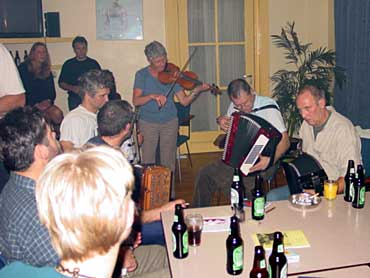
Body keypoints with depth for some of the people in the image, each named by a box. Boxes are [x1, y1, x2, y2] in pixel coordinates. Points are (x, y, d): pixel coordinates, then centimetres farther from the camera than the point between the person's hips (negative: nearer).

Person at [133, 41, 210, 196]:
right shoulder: (142, 75, -3)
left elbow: (184, 101, -5)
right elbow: (136, 101, -14)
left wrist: (196, 91, -22)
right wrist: (152, 96, -29)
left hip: (170, 122, 1)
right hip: (148, 123, -1)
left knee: (168, 162, 8)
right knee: (147, 162, 2)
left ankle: (169, 193, 21)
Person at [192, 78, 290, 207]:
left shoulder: (268, 107, -16)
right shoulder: (235, 106, 3)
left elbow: (285, 141, -22)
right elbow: (229, 128, 26)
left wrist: (270, 160, -40)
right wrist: (221, 120, 2)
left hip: (260, 162, -6)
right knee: (204, 175, -5)